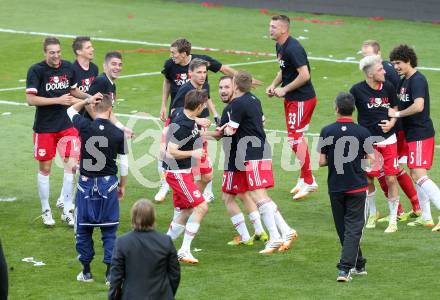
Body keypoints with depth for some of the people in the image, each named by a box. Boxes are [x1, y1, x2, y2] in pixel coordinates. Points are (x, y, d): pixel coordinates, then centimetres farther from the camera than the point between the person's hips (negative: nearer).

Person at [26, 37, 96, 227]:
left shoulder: (68, 67, 3)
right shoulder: (36, 70, -12)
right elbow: (30, 99, -18)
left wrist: (89, 97, 4)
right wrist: (58, 100, -21)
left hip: (67, 125, 3)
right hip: (44, 127, -3)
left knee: (71, 164, -7)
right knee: (45, 168, 6)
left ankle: (67, 211, 4)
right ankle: (46, 211, 21)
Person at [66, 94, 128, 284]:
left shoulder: (85, 127, -10)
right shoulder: (118, 134, -8)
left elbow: (71, 110, 12)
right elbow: (123, 163, 1)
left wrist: (87, 101, 4)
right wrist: (122, 186, 14)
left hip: (86, 183, 0)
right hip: (108, 184, 0)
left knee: (84, 228, 11)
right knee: (109, 230, 7)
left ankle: (86, 271, 16)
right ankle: (110, 272, 6)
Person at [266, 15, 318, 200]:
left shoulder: (293, 49, -22)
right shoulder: (280, 47, 8)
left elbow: (304, 75, -26)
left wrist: (284, 89, -18)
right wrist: (274, 85, 7)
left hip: (302, 99, -10)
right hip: (291, 99, 10)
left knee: (295, 138, -9)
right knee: (296, 137, 16)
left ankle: (308, 181, 0)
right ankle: (305, 179, 27)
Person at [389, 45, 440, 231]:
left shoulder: (417, 80, -16)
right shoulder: (403, 81, 13)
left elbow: (418, 106, -29)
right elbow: (400, 105, 20)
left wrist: (397, 114, -18)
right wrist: (392, 120, 3)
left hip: (421, 134, -10)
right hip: (411, 134, 10)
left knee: (419, 175, -17)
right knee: (416, 175, 14)